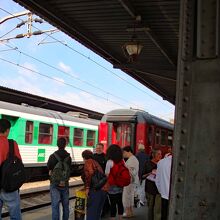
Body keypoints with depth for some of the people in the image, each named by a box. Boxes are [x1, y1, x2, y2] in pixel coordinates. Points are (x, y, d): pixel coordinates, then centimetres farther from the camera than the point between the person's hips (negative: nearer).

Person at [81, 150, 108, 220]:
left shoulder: (88, 162, 2)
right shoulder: (96, 163, 27)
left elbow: (89, 173, -16)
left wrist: (87, 187, -14)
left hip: (96, 189, -9)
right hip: (104, 189, 9)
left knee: (91, 211, -6)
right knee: (98, 211, 17)